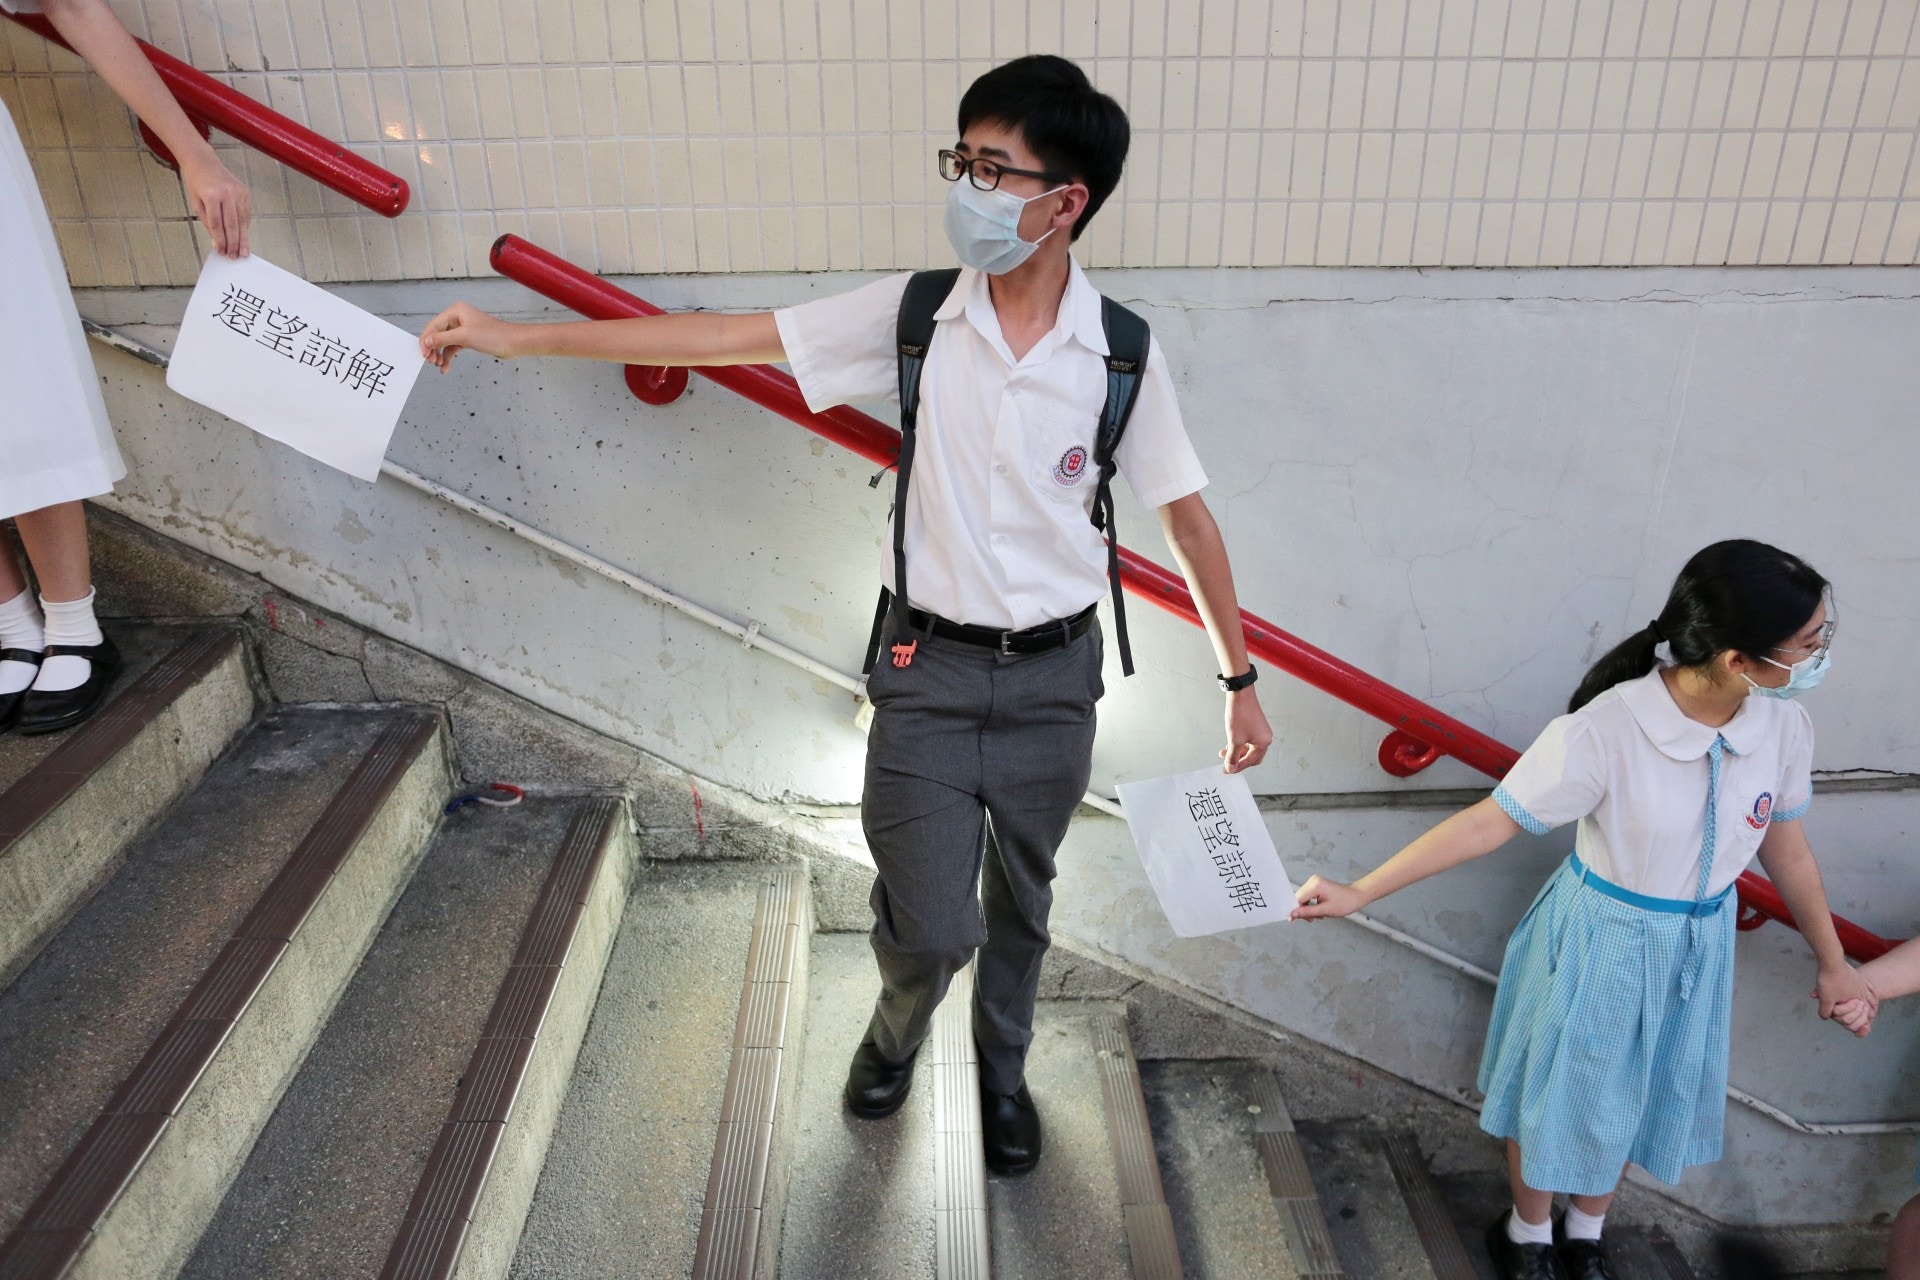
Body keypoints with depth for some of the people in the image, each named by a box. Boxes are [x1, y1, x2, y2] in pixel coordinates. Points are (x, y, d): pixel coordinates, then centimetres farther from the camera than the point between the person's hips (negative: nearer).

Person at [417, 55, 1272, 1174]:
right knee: (932, 928, 1)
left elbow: (1188, 516, 0)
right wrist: (513, 336, -9)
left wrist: (1240, 678, 4)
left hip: (1054, 677, 1)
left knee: (1019, 907, 19)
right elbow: (723, 337, -8)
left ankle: (1004, 1071, 49)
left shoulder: (1122, 355, -9)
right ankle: (898, 1031, 40)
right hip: (931, 670, 0)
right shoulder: (913, 318, -9)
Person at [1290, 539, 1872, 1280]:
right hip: (1599, 943, -4)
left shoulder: (1784, 726, -15)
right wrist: (1360, 893, -23)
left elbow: (1786, 849, 2)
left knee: (1635, 1097, 24)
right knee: (1558, 1088, 18)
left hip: (1698, 946, 5)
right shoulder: (1603, 732, -32)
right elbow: (1491, 823, -24)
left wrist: (1833, 963, 14)